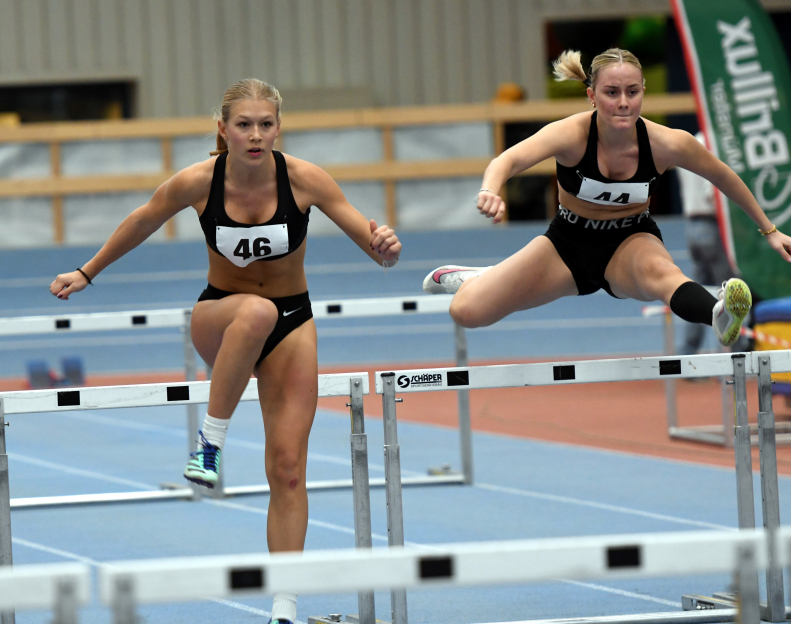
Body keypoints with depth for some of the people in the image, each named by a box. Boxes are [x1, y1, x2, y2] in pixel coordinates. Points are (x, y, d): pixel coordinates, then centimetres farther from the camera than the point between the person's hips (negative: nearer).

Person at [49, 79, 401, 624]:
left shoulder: (304, 179, -18)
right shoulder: (197, 183, -17)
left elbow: (373, 242, -16)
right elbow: (141, 223, 3)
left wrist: (385, 247, -40)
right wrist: (87, 273, 13)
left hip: (291, 323, 1)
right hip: (218, 318, -1)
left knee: (288, 468, -6)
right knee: (256, 311, -40)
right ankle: (211, 442, -30)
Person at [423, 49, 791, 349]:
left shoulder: (667, 145, -20)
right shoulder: (572, 135, -26)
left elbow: (723, 177, 0)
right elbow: (511, 159, -44)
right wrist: (491, 191, -67)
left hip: (631, 242, -1)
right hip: (569, 243, 1)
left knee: (658, 270, -40)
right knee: (467, 311, -8)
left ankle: (720, 318, -73)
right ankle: (476, 279, 31)